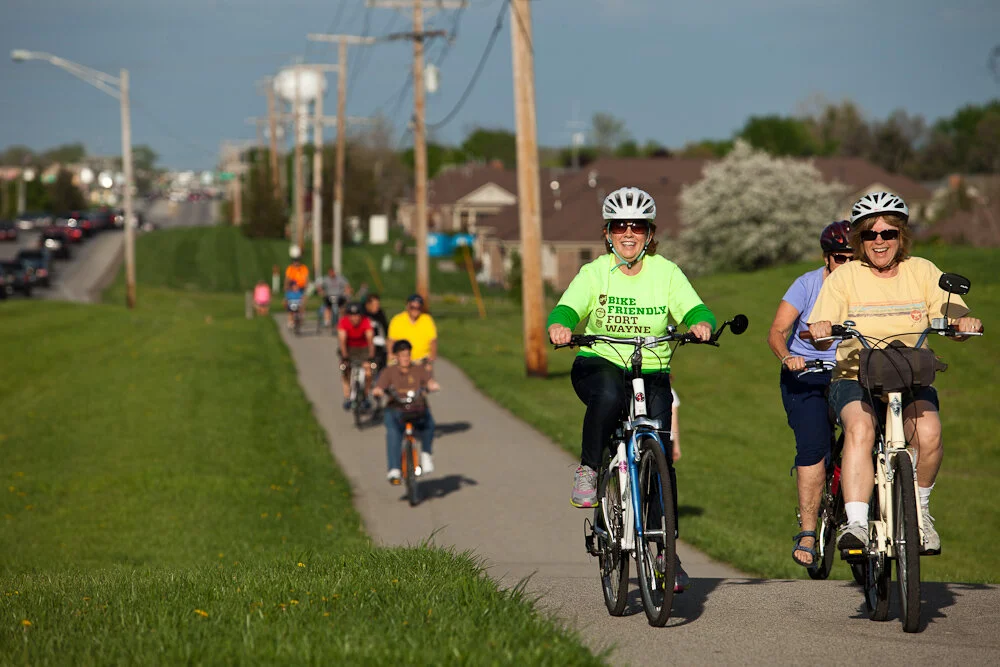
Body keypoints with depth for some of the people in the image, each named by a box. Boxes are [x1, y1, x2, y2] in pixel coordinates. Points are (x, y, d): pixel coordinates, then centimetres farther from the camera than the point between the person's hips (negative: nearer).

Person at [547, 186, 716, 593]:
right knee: (610, 394, -38)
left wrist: (702, 324, -36)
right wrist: (559, 326, -40)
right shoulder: (595, 272, -2)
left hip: (652, 375, 2)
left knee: (660, 457, -9)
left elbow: (694, 309, -11)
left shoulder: (666, 272, 1)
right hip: (599, 364, -2)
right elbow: (567, 308, -16)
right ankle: (588, 471, -17)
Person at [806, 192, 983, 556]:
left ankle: (919, 508, -1)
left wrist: (965, 322, -24)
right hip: (855, 379, -1)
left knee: (929, 433, -28)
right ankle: (856, 523, -39)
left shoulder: (922, 272, 5)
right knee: (860, 430, -34)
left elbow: (955, 319, -1)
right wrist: (820, 331, -31)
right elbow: (821, 339, -7)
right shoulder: (844, 277, 1)